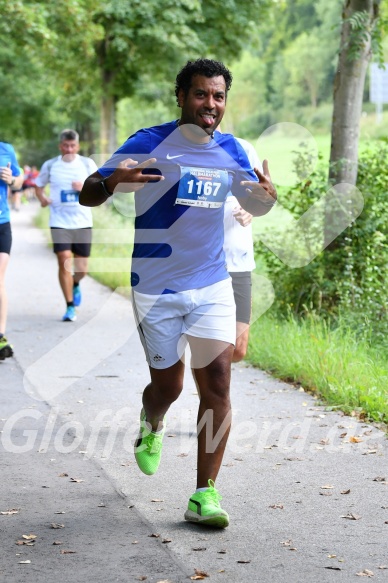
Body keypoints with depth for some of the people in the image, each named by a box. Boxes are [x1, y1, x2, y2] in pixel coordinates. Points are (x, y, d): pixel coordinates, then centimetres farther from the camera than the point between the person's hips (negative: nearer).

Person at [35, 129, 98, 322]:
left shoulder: (87, 164, 3)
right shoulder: (50, 165, 3)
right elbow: (39, 186, 14)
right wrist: (42, 198, -7)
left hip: (82, 222, 1)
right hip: (59, 223, -1)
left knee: (81, 268, 5)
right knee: (64, 262, -13)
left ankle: (75, 285, 42)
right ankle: (70, 307, -3)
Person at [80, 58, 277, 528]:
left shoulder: (231, 150, 5)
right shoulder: (149, 144, -8)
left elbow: (254, 206, 19)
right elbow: (87, 195, -9)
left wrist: (267, 194, -7)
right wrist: (113, 181, -34)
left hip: (213, 285, 3)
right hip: (157, 289, -3)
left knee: (217, 383, -10)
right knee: (167, 386, 6)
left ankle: (205, 496, -5)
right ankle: (151, 426, 44)